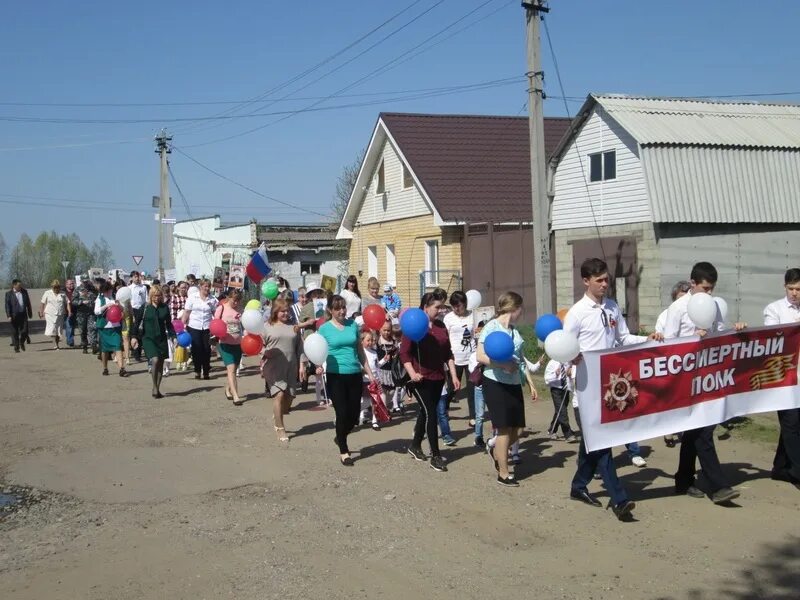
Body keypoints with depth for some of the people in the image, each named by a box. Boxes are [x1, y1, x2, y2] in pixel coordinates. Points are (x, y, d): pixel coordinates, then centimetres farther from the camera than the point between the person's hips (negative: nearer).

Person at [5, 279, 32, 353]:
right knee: (15, 332, 3)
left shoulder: (24, 291, 9)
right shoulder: (9, 293, -2)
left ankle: (22, 342, 24)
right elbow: (7, 305, -5)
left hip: (23, 315, 3)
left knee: (25, 331, -2)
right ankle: (16, 347, 12)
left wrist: (30, 313, 14)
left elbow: (28, 303, 15)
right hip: (14, 316, -3)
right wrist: (9, 316, -12)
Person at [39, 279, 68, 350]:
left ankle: (56, 344, 16)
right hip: (50, 314, -2)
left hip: (60, 315, 2)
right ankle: (55, 344, -16)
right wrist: (41, 313, 3)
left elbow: (67, 304, 6)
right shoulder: (47, 293, 5)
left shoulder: (62, 294, 8)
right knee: (52, 329, -14)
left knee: (59, 330, 5)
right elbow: (43, 304, 7)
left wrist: (69, 312, -6)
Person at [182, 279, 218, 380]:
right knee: (196, 349, 2)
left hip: (207, 328, 1)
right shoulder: (192, 298, 1)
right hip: (194, 327, -1)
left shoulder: (213, 300, 4)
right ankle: (197, 371, 14)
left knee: (206, 350, 2)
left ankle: (206, 372, 13)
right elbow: (186, 312, 1)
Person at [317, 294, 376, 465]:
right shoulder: (325, 328, -2)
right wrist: (318, 367, -21)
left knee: (354, 415, 7)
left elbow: (360, 351, 13)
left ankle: (340, 438, 36)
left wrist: (369, 373, 12)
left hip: (355, 375, 3)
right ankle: (343, 451, 15)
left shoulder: (353, 325, 6)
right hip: (336, 376, -3)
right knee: (342, 413, -3)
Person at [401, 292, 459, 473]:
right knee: (431, 413, -8)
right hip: (421, 378, -6)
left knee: (426, 412, 16)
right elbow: (404, 352, -12)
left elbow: (448, 353, 14)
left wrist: (453, 375, 10)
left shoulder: (441, 326, 9)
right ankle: (436, 456, -2)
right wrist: (412, 373, -22)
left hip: (438, 378, 6)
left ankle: (415, 445, 34)